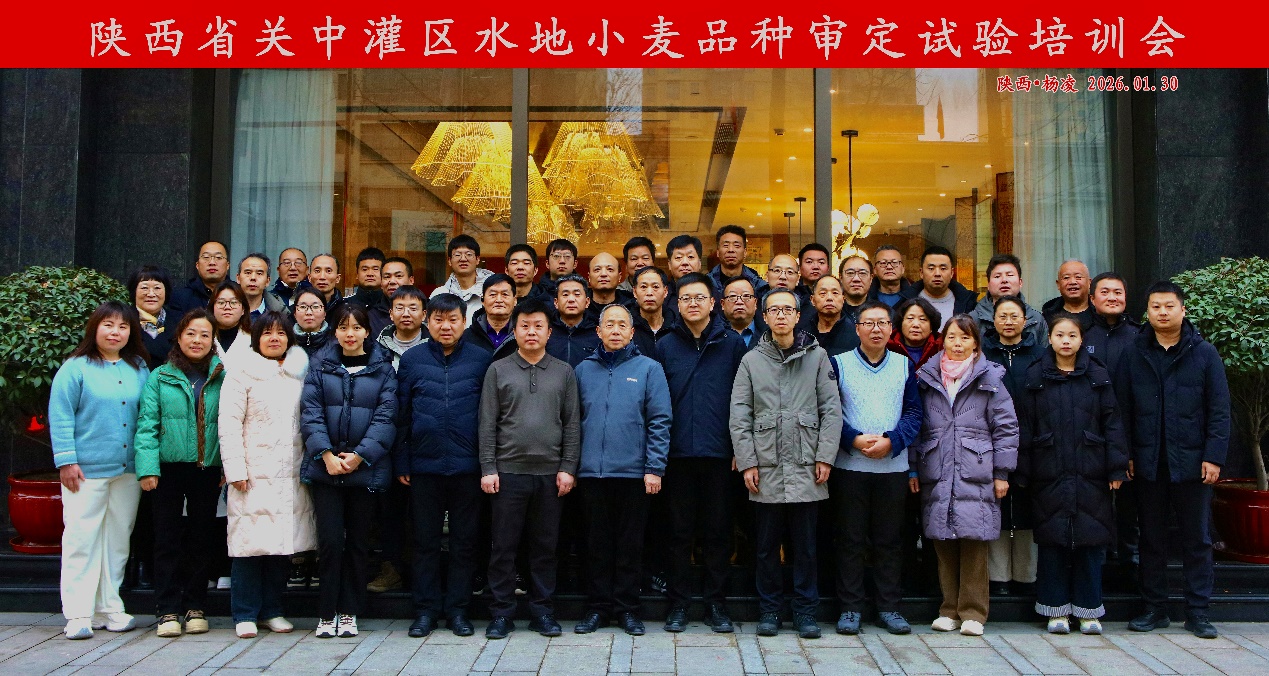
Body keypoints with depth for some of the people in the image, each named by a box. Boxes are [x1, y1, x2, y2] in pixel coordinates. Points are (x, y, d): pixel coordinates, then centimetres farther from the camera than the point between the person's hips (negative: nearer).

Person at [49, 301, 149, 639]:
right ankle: (78, 614, 6)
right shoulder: (76, 368, -3)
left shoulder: (139, 370, 10)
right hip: (86, 471, -4)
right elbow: (60, 417, -5)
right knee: (81, 539, -1)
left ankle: (109, 608, 20)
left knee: (117, 541, 10)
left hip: (128, 470, 5)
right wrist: (66, 461, -10)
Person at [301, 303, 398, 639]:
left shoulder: (382, 368, 4)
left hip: (365, 468, 0)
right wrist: (327, 454, -13)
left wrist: (360, 455, -13)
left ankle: (349, 612, 18)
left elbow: (385, 417, -3)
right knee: (330, 539, -2)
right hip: (325, 467, 0)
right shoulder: (320, 365, 6)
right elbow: (311, 413, -1)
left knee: (358, 541, 7)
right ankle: (327, 613, 11)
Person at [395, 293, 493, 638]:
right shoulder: (412, 359, 5)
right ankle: (426, 609, 19)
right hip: (424, 465, 1)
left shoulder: (481, 359, 2)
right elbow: (401, 414, 5)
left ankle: (458, 608, 19)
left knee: (464, 539, 8)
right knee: (425, 540, 9)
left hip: (466, 464, 0)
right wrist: (401, 463, 2)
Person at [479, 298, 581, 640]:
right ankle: (501, 612, 14)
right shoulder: (498, 370, 5)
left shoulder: (564, 372, 8)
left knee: (545, 546, 8)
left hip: (550, 472, 1)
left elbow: (572, 424, 6)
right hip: (508, 471, -1)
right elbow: (487, 423, 2)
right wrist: (488, 468, -5)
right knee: (504, 545, 4)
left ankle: (542, 610, 18)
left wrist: (568, 467, -2)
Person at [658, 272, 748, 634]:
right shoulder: (665, 345, 7)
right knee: (680, 531, 6)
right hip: (678, 452, 0)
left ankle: (715, 603, 18)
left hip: (719, 453, 0)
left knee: (718, 530, 7)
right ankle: (678, 604, 16)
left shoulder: (732, 343, 6)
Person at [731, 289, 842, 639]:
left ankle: (805, 611, 17)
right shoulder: (751, 361, 7)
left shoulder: (817, 356, 5)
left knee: (805, 545, 6)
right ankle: (769, 610, 19)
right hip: (765, 469, 1)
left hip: (805, 468, 0)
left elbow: (831, 410, 3)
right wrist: (747, 462, -4)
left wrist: (825, 457, -4)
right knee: (767, 545, 7)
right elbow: (739, 416, 4)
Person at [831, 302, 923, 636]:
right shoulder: (839, 364, 3)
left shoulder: (904, 365, 9)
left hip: (894, 467, 2)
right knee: (851, 539, 3)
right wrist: (854, 440, -16)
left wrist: (891, 440, -11)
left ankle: (888, 608, 18)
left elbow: (914, 412, 4)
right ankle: (850, 608, 12)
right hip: (849, 466, -2)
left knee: (889, 539, 8)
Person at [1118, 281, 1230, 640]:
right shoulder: (1133, 355, 6)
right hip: (1148, 463, 1)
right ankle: (1154, 608, 19)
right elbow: (1122, 409, 5)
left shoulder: (1204, 353, 2)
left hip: (1191, 462, -1)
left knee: (1197, 539, 6)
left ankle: (1197, 611, 15)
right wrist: (1126, 455, -1)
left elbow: (1219, 410, 0)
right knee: (1152, 538, 9)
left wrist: (1213, 456, -7)